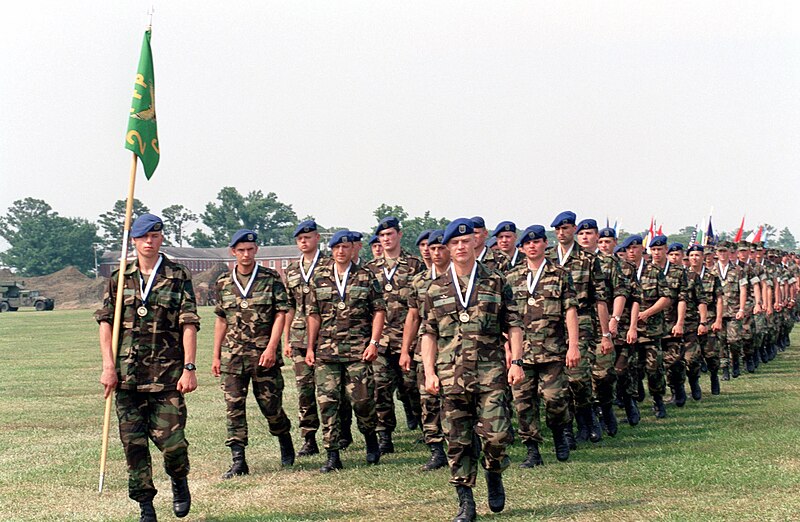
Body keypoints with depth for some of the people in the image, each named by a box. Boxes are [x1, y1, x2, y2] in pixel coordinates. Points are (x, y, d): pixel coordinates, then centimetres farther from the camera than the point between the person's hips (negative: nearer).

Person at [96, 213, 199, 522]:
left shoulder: (179, 277, 3)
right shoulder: (120, 279, 10)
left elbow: (189, 325, -2)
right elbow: (106, 322, 8)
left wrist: (189, 368, -9)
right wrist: (108, 366, -2)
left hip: (168, 374, -2)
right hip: (128, 374, 2)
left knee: (171, 439, -6)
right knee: (133, 442, 2)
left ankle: (179, 482, 25)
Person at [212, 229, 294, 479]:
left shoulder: (271, 278, 0)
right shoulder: (224, 282, 10)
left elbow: (280, 314, -3)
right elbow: (221, 320, 15)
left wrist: (271, 348, -13)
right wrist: (216, 355, 12)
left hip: (264, 354, -3)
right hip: (232, 355, 3)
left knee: (270, 405, 3)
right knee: (234, 409, -1)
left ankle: (285, 440, 32)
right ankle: (238, 461, 3)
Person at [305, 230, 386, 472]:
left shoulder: (366, 277, 5)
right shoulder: (319, 278, 10)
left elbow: (379, 310, 4)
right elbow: (313, 314, 12)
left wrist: (373, 342, -6)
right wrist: (310, 347, 7)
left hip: (358, 350, -2)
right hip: (326, 350, 2)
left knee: (362, 399, -5)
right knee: (327, 401, -2)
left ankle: (371, 442, 21)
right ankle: (332, 456, 4)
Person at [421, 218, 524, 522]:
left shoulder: (496, 283, 6)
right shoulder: (436, 289, 10)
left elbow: (513, 325, 6)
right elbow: (428, 333, 10)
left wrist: (516, 362, -4)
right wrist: (429, 372, 1)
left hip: (490, 373, -1)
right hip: (451, 376, 2)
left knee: (496, 434, -9)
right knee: (458, 440, 4)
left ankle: (494, 475, 21)